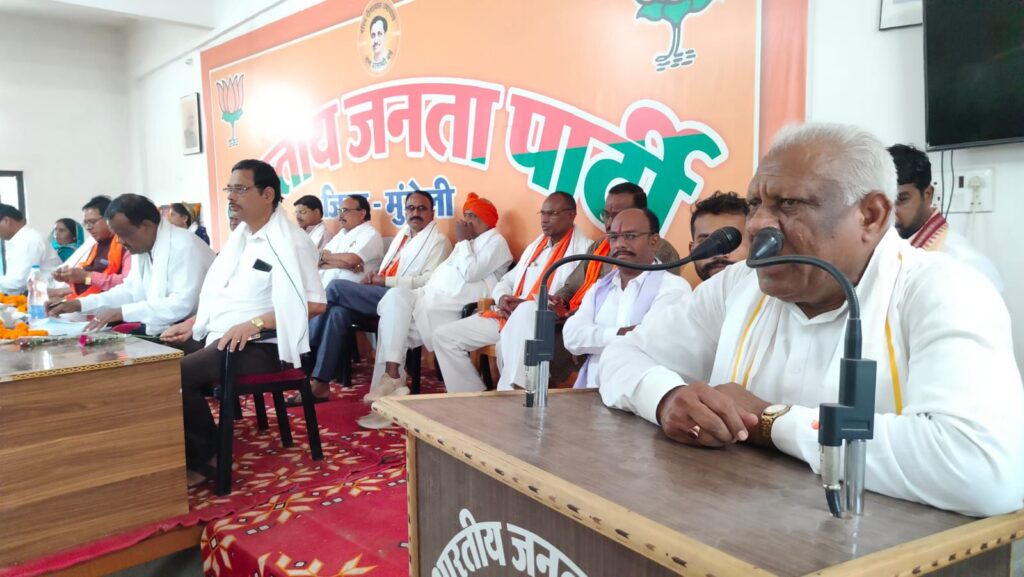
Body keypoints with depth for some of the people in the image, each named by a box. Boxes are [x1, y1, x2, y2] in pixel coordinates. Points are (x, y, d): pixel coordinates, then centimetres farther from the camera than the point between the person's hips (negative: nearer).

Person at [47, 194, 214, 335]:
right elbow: (131, 290, 17)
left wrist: (121, 313, -25)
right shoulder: (141, 247, 8)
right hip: (160, 328, 8)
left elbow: (181, 304, -27)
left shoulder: (184, 247, -19)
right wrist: (79, 304, 7)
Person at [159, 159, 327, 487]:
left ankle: (201, 459, -5)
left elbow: (315, 304, -20)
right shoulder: (241, 236, 16)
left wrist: (255, 323, -25)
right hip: (219, 336, 9)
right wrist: (192, 324, 10)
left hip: (263, 345, -9)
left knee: (177, 374, -25)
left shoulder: (289, 242, -12)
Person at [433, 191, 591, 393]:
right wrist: (503, 298, 0)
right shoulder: (535, 246, 24)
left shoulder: (582, 248, -2)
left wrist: (528, 304, -19)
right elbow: (506, 281, 25)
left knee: (509, 342, -41)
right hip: (508, 315, 8)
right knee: (444, 335, 0)